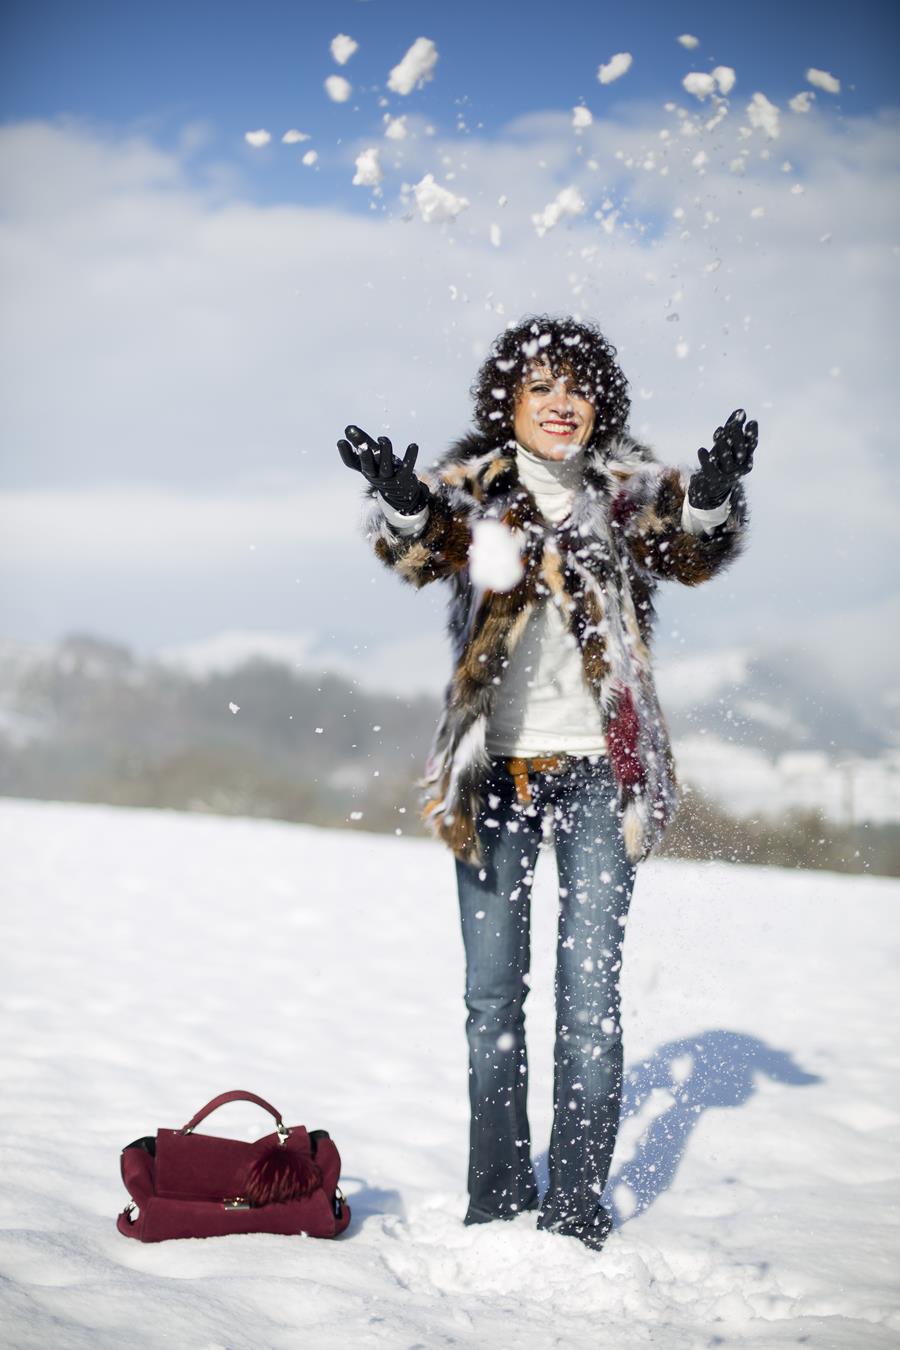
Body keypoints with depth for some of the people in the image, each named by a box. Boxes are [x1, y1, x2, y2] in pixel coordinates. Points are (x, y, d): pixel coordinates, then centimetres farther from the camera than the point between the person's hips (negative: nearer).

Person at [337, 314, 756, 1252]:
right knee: (492, 997, 6)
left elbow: (691, 555, -12)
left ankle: (577, 1217, 1)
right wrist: (401, 504, -37)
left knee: (589, 995, -4)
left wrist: (711, 500, -34)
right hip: (493, 770, 1)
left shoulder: (630, 492, 4)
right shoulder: (472, 489, 3)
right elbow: (419, 552, -15)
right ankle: (496, 1208, 15)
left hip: (597, 771, -1)